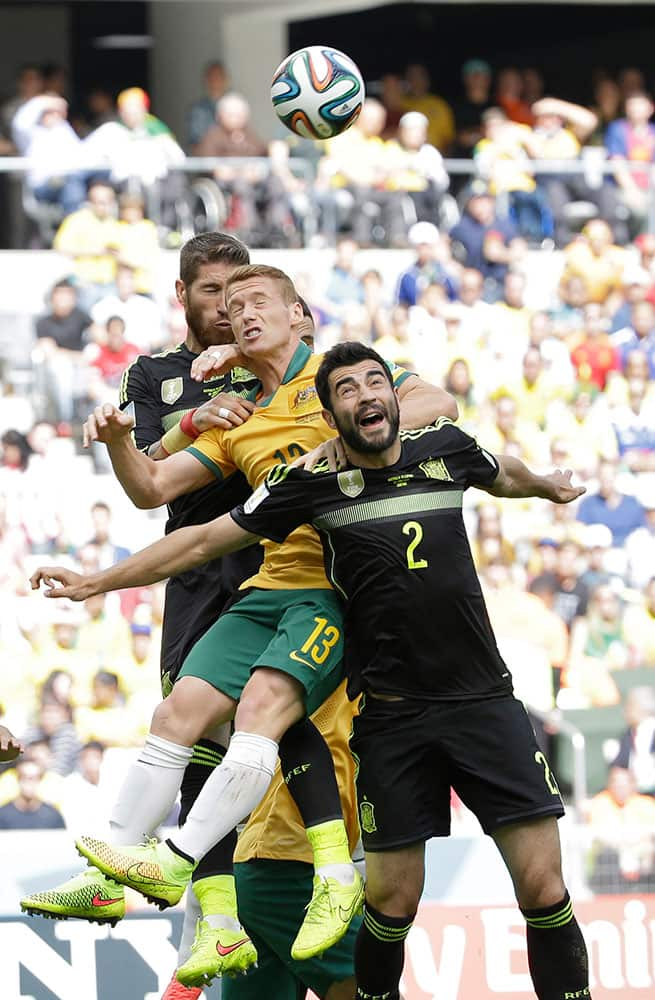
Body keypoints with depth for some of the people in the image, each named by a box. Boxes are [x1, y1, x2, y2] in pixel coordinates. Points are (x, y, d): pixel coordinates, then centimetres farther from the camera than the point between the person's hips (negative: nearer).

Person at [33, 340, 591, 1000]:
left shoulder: (445, 446, 4)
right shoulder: (312, 482, -3)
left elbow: (505, 476, 29)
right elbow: (204, 539, 5)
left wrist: (548, 486, 49)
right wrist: (99, 582, 5)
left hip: (483, 698, 2)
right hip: (391, 717, -2)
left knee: (543, 888, -6)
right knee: (392, 902, -2)